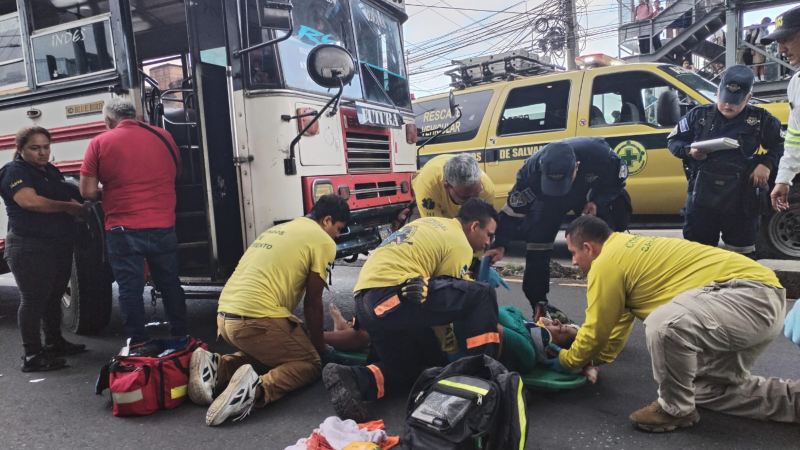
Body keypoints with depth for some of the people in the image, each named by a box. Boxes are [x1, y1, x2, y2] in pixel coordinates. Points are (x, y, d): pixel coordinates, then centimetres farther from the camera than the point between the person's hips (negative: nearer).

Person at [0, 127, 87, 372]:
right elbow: (29, 201, -23)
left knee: (54, 296, 17)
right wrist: (68, 207, -14)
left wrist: (78, 206, 8)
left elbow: (68, 196, 30)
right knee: (33, 300, -4)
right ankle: (32, 356, 1)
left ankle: (54, 343, 30)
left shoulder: (52, 171, 17)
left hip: (60, 246, 9)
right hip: (30, 249, -8)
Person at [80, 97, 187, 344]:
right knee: (170, 284, 14)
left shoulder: (99, 143, -3)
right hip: (163, 227, 3)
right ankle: (181, 338, 22)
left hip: (123, 230, -3)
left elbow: (88, 192, -4)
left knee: (130, 289, 6)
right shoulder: (163, 136, 6)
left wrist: (109, 193, 15)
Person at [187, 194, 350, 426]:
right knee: (310, 363, 9)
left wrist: (306, 337, 37)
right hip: (256, 318, -8)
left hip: (225, 315, 8)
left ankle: (217, 367, 7)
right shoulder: (323, 241, -1)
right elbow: (313, 302, 1)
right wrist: (319, 346, 16)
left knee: (265, 350, 31)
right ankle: (258, 389, -18)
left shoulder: (280, 229, 24)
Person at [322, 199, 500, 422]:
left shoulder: (432, 223, 27)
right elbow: (450, 296, 5)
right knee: (482, 296, -6)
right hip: (392, 296, -9)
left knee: (422, 365, 19)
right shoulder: (460, 245, 2)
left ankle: (353, 379, -1)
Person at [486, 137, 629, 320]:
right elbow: (514, 209, -27)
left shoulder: (598, 154, -39)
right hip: (548, 199, 0)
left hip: (594, 195, 0)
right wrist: (500, 245, -36)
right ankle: (539, 306, 7)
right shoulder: (532, 169, -38)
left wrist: (597, 202, -28)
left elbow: (620, 175, -16)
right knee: (537, 244, -9)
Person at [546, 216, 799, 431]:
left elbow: (596, 330, -3)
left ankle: (676, 409, -8)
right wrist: (594, 358, 34)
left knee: (664, 324, -32)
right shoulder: (624, 251, 16)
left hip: (752, 294, -11)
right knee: (710, 390, 20)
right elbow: (619, 320, 28)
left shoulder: (606, 262, -13)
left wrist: (566, 361, 13)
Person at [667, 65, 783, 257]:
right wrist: (689, 151, -9)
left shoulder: (760, 120, 4)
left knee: (741, 255, 10)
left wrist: (767, 164, -6)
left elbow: (780, 145, 13)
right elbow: (673, 140, 11)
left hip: (742, 199, 0)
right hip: (702, 196, 0)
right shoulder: (699, 115, 4)